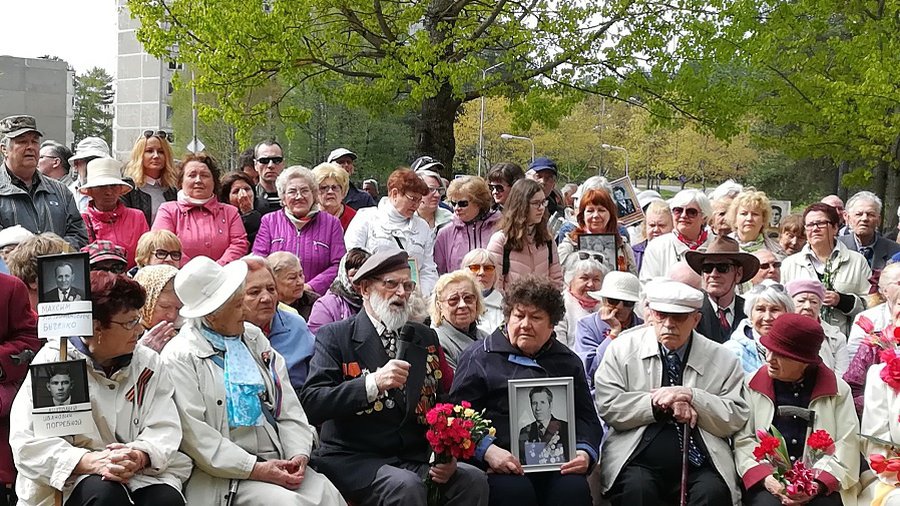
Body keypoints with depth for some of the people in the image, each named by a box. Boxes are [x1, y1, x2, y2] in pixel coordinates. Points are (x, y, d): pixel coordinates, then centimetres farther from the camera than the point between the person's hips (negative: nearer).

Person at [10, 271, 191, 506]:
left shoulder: (148, 363, 9)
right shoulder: (53, 362, -1)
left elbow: (165, 429, -1)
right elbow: (26, 441, -12)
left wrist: (139, 456, -26)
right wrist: (91, 461, -28)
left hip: (144, 473, 2)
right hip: (75, 481, -2)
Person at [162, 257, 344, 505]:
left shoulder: (254, 338, 15)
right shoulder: (179, 357, -5)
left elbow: (288, 407, 12)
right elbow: (195, 435, -13)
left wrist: (299, 454, -5)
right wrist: (255, 469, -17)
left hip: (277, 460, 6)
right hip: (223, 474, -6)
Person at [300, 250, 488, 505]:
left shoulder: (426, 338, 16)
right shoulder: (335, 336, 0)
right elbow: (311, 405, -12)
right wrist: (373, 383, -25)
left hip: (417, 457, 5)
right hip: (354, 461, -4)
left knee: (474, 480, -21)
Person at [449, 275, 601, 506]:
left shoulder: (568, 363, 22)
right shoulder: (479, 357, 10)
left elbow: (586, 417, 19)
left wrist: (585, 452, -2)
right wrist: (488, 450, -16)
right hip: (500, 467, -3)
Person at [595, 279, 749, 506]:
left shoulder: (722, 359, 8)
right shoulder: (623, 349, 6)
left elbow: (736, 419, 3)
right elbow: (607, 406, -2)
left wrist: (691, 396, -10)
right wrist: (659, 404, -9)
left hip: (698, 466, 1)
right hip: (637, 461, -1)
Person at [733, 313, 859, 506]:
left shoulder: (838, 390, 8)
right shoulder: (752, 385, 8)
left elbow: (846, 445, 2)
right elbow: (743, 440, 2)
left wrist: (818, 483, -13)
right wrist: (766, 478, -14)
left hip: (822, 484, 1)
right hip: (768, 481, -1)